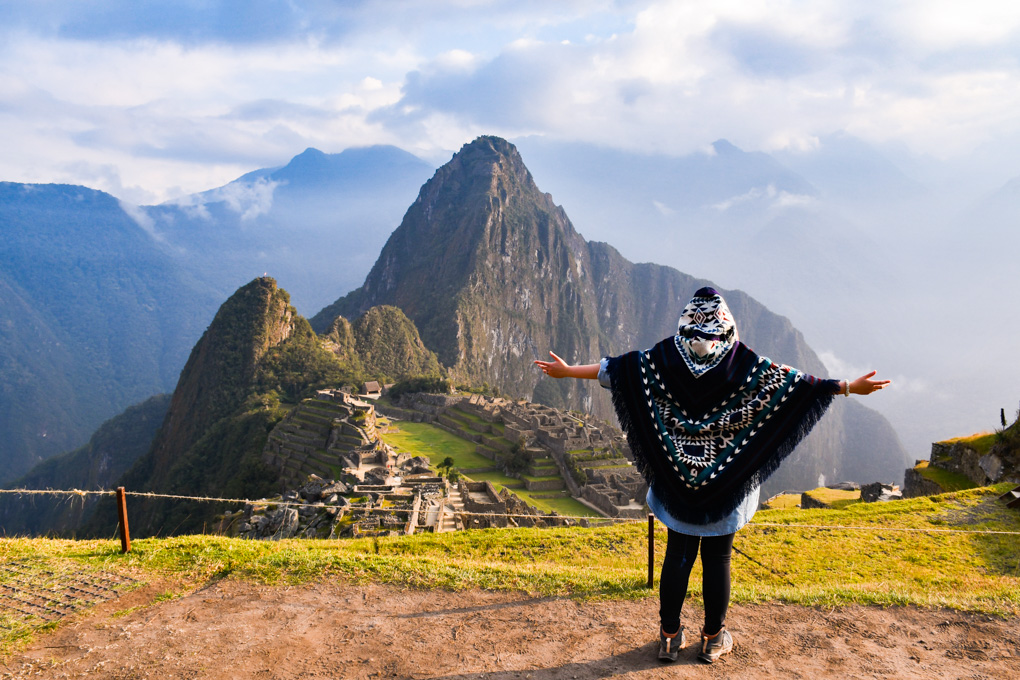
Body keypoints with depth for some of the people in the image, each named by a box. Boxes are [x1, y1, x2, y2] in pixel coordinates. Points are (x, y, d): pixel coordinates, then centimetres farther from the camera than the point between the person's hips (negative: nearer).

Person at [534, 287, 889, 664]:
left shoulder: (666, 355, -5)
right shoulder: (743, 360, -9)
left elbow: (615, 368, -4)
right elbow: (795, 383, -6)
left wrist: (567, 370, 5)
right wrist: (850, 387, 1)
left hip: (677, 477, 2)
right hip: (727, 483, -1)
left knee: (678, 555, 11)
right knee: (717, 559, 9)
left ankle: (670, 636, 19)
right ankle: (713, 639, 21)